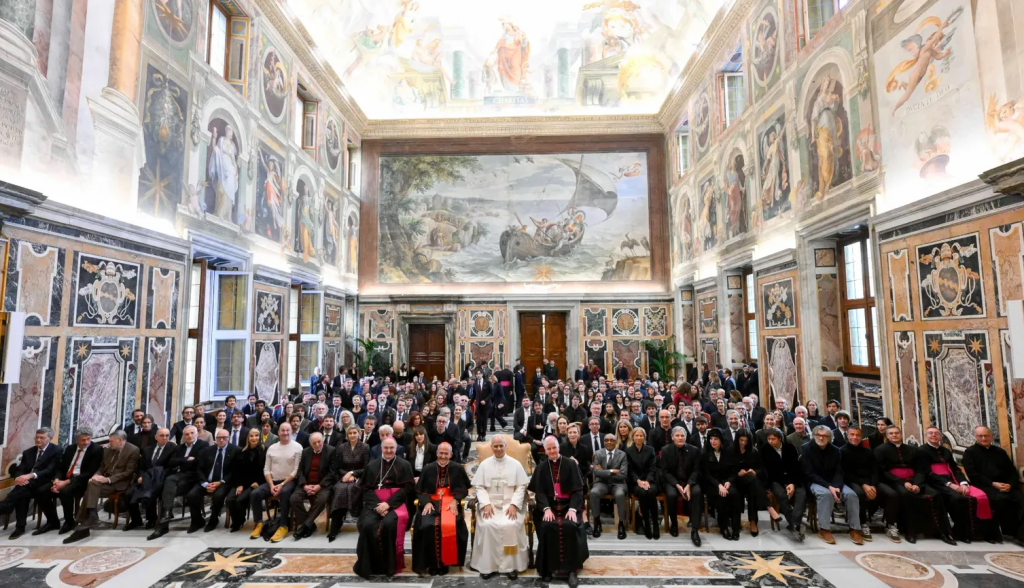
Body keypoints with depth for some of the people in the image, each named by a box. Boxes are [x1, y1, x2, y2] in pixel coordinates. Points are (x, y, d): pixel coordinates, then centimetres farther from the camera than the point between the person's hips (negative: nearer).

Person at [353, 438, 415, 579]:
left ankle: (390, 565, -14)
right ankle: (368, 565, -9)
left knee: (389, 523, -31)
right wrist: (376, 504, -12)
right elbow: (366, 488, 6)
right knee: (367, 524, -26)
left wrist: (388, 503, -15)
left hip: (395, 502, -2)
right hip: (375, 502, 3)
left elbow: (407, 488, -2)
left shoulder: (404, 465, 6)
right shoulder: (372, 465, 14)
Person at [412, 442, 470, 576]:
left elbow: (463, 489, 3)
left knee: (449, 526, -31)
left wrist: (455, 500, -15)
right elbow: (420, 490, 9)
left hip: (451, 502, -1)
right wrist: (427, 502, -10)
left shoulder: (458, 468, 4)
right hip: (431, 502, 2)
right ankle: (432, 563, -9)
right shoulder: (428, 468, 9)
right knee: (427, 526, -28)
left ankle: (445, 561, -8)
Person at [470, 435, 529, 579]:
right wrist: (486, 504, -12)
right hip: (490, 504, 1)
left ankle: (511, 565, -13)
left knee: (510, 525, -28)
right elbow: (479, 487, 3)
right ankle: (488, 565, -13)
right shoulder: (484, 464, 7)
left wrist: (513, 505, -12)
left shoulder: (515, 464, 4)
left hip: (511, 504, -1)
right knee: (487, 526, -27)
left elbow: (521, 487, 1)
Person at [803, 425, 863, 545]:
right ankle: (824, 529, -24)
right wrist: (828, 486, -24)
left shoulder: (835, 450, 4)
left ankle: (854, 529, -8)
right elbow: (809, 474, -13)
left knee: (851, 494, -23)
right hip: (815, 482, -4)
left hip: (833, 482, 4)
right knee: (826, 494, -35)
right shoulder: (807, 449, -9)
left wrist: (836, 487, -20)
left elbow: (839, 472, 0)